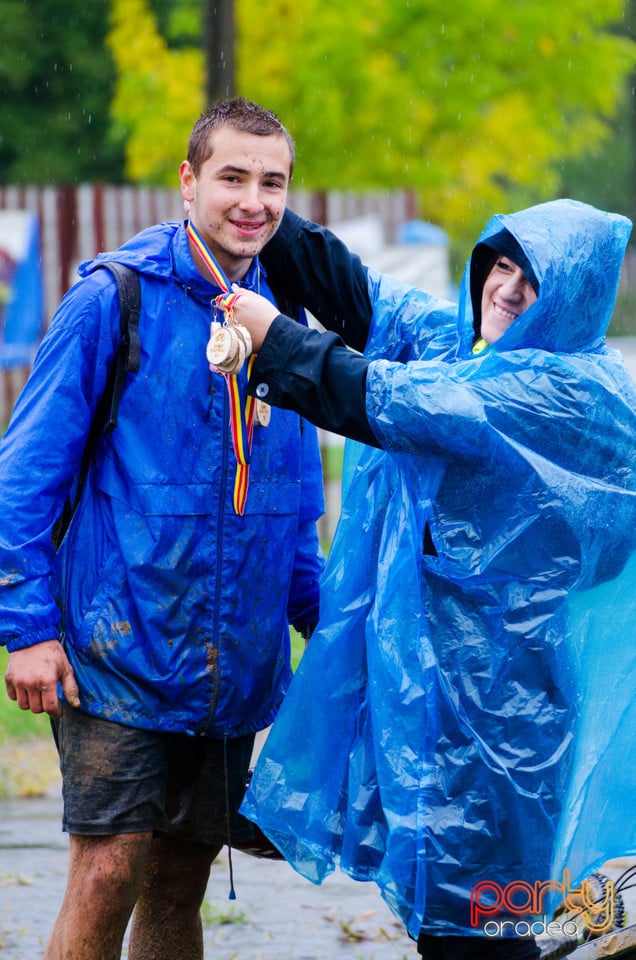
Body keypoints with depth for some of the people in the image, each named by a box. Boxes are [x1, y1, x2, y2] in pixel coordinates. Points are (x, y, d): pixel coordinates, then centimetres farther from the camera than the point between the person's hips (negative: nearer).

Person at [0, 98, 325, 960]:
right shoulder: (114, 298, -7)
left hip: (236, 660, 5)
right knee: (110, 871, -11)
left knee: (181, 881, 9)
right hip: (118, 652, -5)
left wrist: (325, 626, 12)